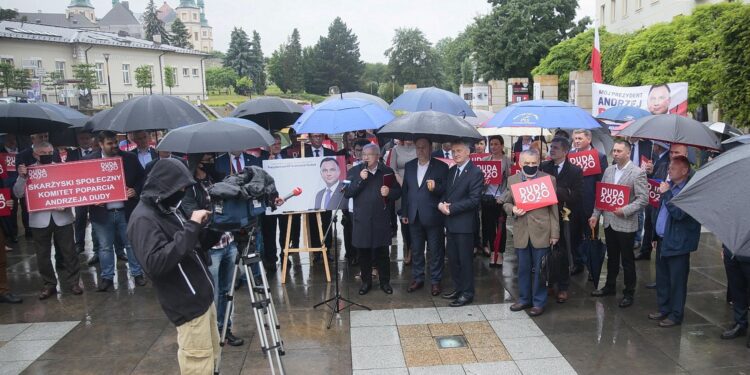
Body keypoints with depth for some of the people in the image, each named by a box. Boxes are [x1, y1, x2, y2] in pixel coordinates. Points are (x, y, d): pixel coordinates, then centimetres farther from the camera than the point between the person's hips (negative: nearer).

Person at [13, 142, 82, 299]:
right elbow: (18, 193, -2)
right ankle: (49, 284, 21)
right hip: (39, 219, 1)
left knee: (69, 251, 6)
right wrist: (22, 177, -18)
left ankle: (73, 281, 18)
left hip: (62, 217, -1)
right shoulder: (27, 171, 2)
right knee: (43, 254, 9)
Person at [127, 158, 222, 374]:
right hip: (187, 304, -9)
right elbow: (155, 263, -29)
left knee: (211, 355, 17)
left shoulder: (168, 209, 11)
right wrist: (191, 227, -27)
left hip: (202, 296, 9)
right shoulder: (143, 219, -16)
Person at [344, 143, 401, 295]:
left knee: (382, 252, 7)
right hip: (362, 219, 0)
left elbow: (398, 191, 10)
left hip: (381, 219, 0)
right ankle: (366, 282, 23)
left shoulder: (387, 171, 5)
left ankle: (385, 282, 22)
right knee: (364, 252, 8)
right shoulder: (354, 171, 2)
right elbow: (347, 193, -6)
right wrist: (360, 180, -17)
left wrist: (389, 192, -12)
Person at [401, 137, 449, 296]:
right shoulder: (409, 166, 8)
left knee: (435, 251, 5)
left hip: (433, 216, -4)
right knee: (416, 250, 14)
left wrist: (435, 187, -26)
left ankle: (435, 281, 18)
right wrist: (404, 213, 8)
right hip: (414, 216, 4)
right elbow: (404, 190, 11)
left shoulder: (441, 167, -5)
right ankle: (417, 279, 27)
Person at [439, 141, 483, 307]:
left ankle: (467, 293, 16)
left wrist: (451, 208, -18)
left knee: (465, 259, 3)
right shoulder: (451, 170, 12)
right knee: (452, 258, 15)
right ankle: (458, 288, 30)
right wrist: (441, 204, -7)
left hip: (465, 224, -7)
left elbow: (474, 200, -18)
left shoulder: (476, 173, -12)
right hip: (451, 223, 7)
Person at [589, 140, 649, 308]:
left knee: (627, 260, 6)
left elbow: (643, 199, -14)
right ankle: (610, 286, 33)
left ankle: (629, 293, 19)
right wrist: (595, 215, 4)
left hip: (626, 224, -5)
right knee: (612, 257, 19)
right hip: (609, 222, 5)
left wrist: (625, 211, -22)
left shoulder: (637, 173, -11)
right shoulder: (609, 170, 8)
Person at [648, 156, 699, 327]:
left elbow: (679, 213, -24)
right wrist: (656, 236, 19)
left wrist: (666, 194, -21)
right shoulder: (669, 186, 11)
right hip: (663, 240, 8)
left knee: (676, 281, 3)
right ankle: (664, 309, 29)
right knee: (662, 279, 16)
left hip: (677, 243, -8)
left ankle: (676, 315, 14)